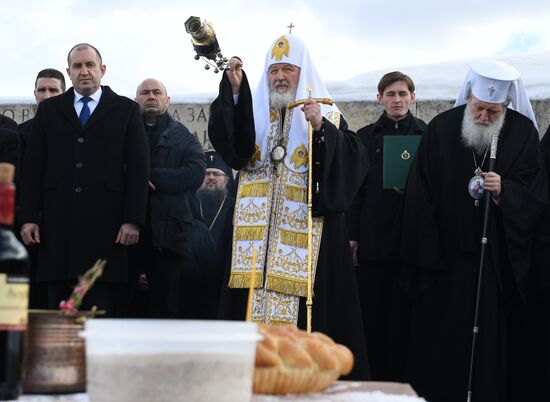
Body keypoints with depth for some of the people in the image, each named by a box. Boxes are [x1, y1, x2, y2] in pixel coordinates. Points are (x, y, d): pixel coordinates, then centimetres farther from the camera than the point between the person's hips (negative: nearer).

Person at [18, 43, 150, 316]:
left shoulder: (126, 110, 10)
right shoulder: (49, 110, 15)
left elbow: (138, 169, 4)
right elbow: (32, 167, 11)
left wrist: (133, 220, -5)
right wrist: (28, 217, 2)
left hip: (106, 224, -2)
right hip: (57, 224, 2)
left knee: (105, 308, -5)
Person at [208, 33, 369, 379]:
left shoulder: (328, 116, 8)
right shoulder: (250, 112, 13)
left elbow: (355, 160, -6)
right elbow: (229, 145, -7)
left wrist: (322, 129, -20)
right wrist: (234, 91, -17)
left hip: (307, 233, -2)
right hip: (258, 235, 2)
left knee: (304, 311, -5)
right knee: (253, 307, 0)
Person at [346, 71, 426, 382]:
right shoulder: (366, 137, 11)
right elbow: (355, 189, 8)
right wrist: (352, 236, 2)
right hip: (373, 237, 1)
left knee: (403, 311, 0)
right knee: (371, 310, 1)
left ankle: (400, 377, 7)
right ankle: (372, 377, 8)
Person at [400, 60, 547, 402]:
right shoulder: (441, 129, -1)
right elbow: (420, 196, 1)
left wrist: (504, 190, -18)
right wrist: (423, 255, -3)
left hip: (496, 258, 0)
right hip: (444, 256, 0)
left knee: (490, 333, 2)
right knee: (438, 335, 2)